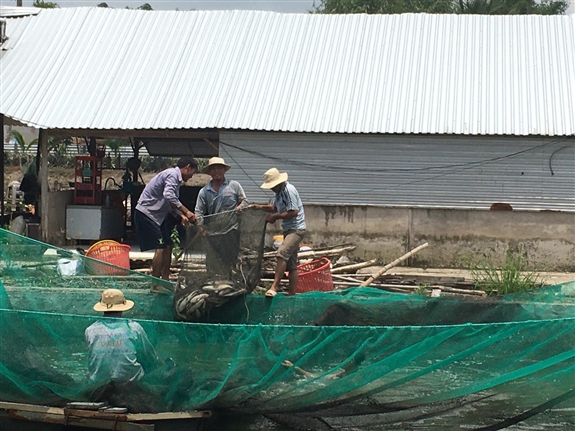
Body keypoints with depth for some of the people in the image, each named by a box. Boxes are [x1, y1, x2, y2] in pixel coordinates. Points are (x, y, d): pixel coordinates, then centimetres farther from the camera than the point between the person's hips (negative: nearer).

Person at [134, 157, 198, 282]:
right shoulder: (172, 174, -14)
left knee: (168, 246, 9)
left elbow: (171, 204, 22)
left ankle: (165, 280, 14)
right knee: (160, 248, -13)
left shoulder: (175, 177, 17)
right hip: (146, 214, -10)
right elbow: (168, 196, -30)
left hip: (157, 215, 10)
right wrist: (186, 212, -26)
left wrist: (181, 215, 7)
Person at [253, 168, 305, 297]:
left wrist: (275, 217, -14)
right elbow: (274, 207, 27)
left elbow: (294, 212, -22)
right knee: (291, 264, 10)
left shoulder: (289, 190, -17)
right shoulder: (279, 192, 14)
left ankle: (274, 287, -30)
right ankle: (292, 293, 12)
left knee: (282, 253, -26)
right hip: (288, 229, 11)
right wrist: (260, 207, 11)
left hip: (296, 229, -11)